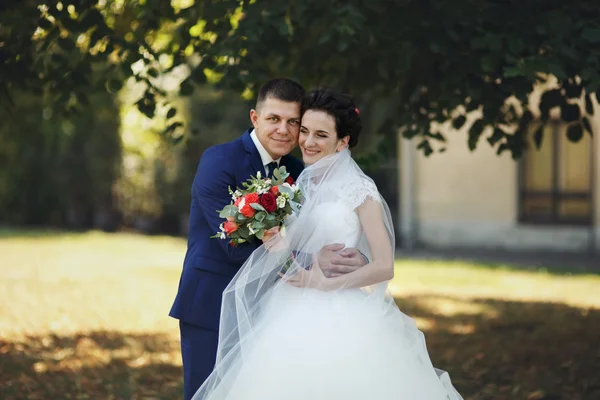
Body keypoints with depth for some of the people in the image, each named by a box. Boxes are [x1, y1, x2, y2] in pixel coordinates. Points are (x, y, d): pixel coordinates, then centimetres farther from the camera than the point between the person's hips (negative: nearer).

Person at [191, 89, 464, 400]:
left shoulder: (359, 190, -5)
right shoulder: (299, 187, 12)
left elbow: (384, 267, -9)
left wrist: (326, 283, -13)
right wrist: (279, 247, -1)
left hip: (343, 322, -5)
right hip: (296, 321, 5)